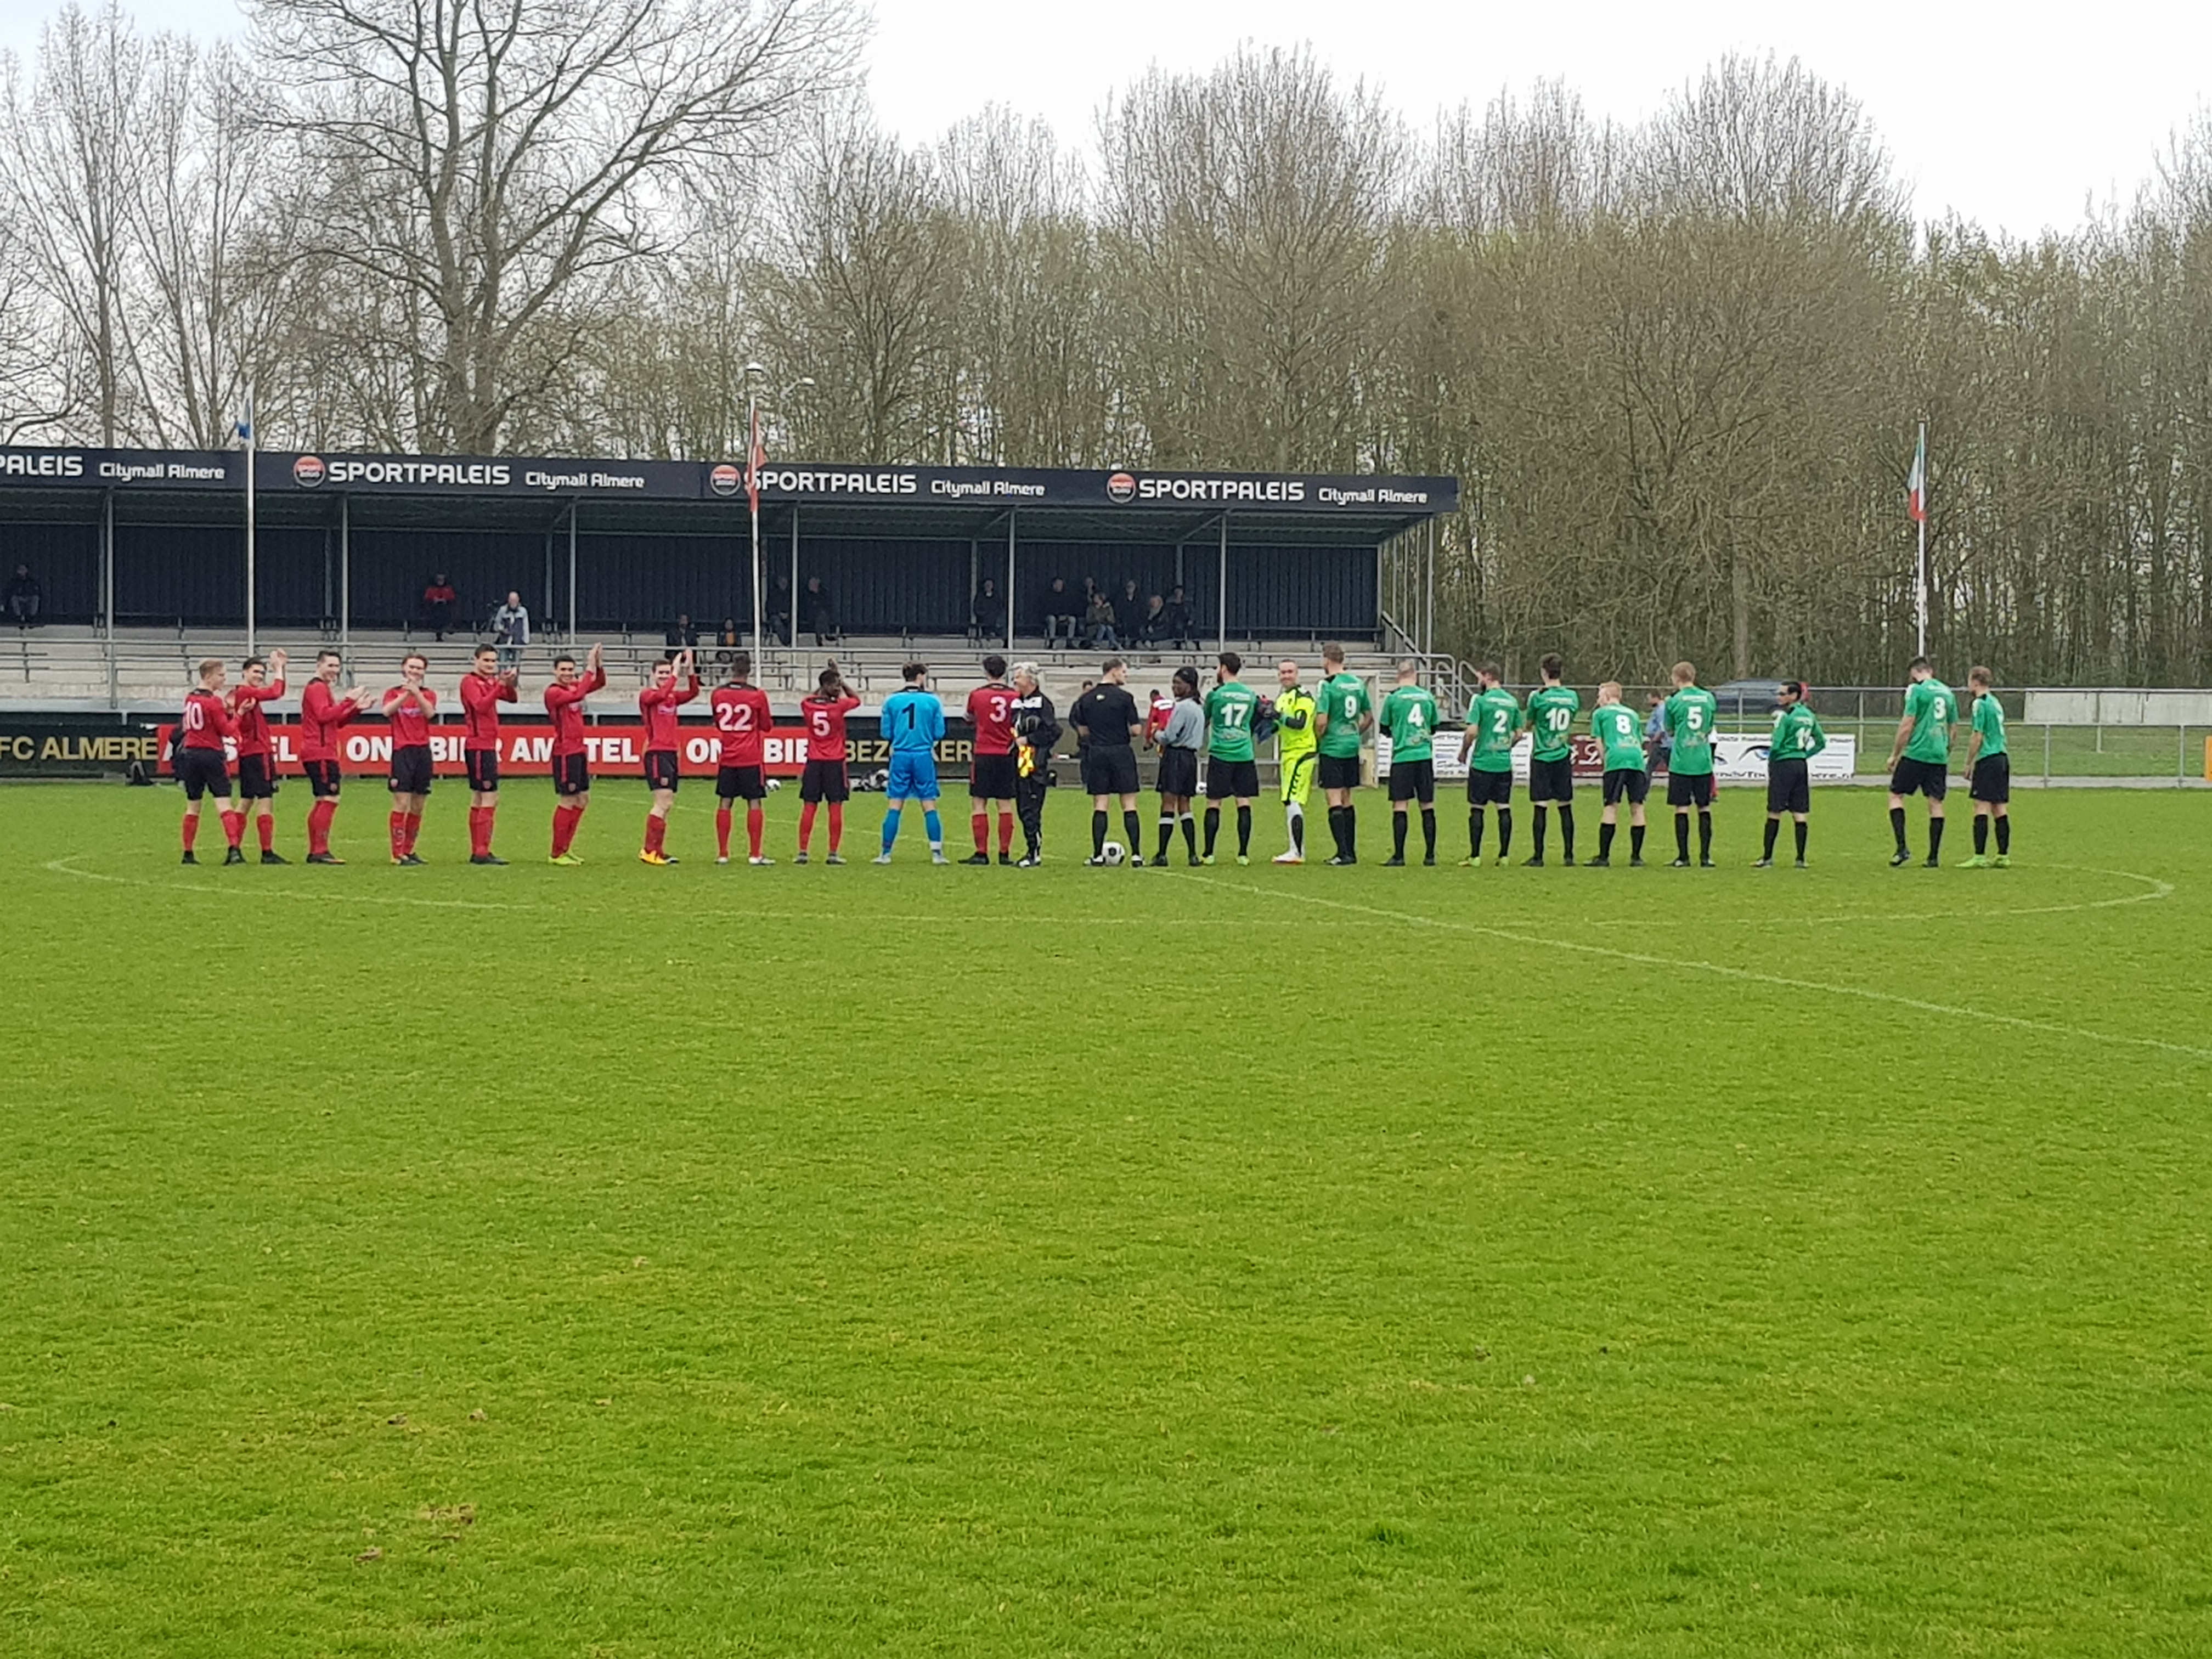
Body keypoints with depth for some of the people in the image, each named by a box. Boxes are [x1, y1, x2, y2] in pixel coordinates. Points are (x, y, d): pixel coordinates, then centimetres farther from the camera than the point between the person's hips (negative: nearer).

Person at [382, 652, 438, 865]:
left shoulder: (428, 694, 12)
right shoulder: (394, 693, 6)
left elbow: (430, 713, -9)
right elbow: (387, 711, -14)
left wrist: (416, 692, -21)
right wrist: (405, 694, -24)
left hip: (423, 751, 4)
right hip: (402, 751, -4)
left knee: (418, 806, 7)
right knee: (401, 803, -10)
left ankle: (408, 851, 16)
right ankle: (398, 854, -10)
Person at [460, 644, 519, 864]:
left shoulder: (491, 682, 15)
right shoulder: (470, 681, -9)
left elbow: (511, 698, 3)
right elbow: (481, 705, -23)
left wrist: (510, 684, -16)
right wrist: (500, 685, -30)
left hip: (487, 745, 9)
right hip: (478, 745, -9)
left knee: (478, 799, 11)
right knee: (490, 798, -13)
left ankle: (477, 852, 16)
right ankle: (483, 852, -15)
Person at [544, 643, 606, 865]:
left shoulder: (574, 686, 12)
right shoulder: (553, 692, -13)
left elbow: (600, 682, 17)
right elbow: (577, 695, -29)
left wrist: (598, 664, -1)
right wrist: (590, 670, -23)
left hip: (579, 751, 9)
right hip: (565, 753, -9)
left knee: (583, 799, 14)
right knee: (568, 801, -6)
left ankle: (564, 849, 22)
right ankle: (557, 854, 1)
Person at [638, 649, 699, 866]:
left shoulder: (673, 696, 15)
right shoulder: (647, 695, -6)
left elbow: (693, 693, 4)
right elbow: (662, 694, -25)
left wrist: (690, 670, -6)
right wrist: (676, 673, -20)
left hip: (672, 753, 8)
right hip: (657, 753, -8)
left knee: (667, 805, 9)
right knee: (664, 803, -14)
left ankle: (658, 850, 13)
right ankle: (649, 851, -11)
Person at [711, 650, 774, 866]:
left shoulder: (718, 694, -1)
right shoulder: (757, 695, -9)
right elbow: (767, 725, 3)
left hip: (727, 757, 3)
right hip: (752, 758, -3)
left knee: (724, 803, 7)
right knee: (754, 803, 0)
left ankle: (722, 854, 7)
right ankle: (755, 854, -2)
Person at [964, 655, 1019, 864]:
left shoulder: (977, 695, -3)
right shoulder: (1014, 696, -1)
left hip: (983, 755, -2)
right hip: (1006, 756, 2)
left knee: (979, 805, 2)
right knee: (1005, 805, 5)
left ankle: (981, 852, -3)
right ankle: (1005, 853, 4)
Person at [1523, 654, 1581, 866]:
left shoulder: (1538, 696, -10)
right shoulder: (1572, 696, 3)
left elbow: (1529, 725, 2)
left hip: (1542, 756, -3)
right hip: (1563, 757, 3)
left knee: (1540, 807, -2)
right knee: (1566, 806, 8)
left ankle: (1538, 856, -3)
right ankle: (1569, 854, 9)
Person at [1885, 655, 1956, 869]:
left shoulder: (1917, 690, -6)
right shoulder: (1947, 692, 13)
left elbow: (1907, 726, -9)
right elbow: (1952, 729, 18)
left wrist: (1895, 754, -2)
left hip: (1916, 754, -6)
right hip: (1939, 756, 6)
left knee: (1896, 795, 5)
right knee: (1936, 803, 7)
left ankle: (1902, 849, -8)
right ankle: (1934, 857, 6)